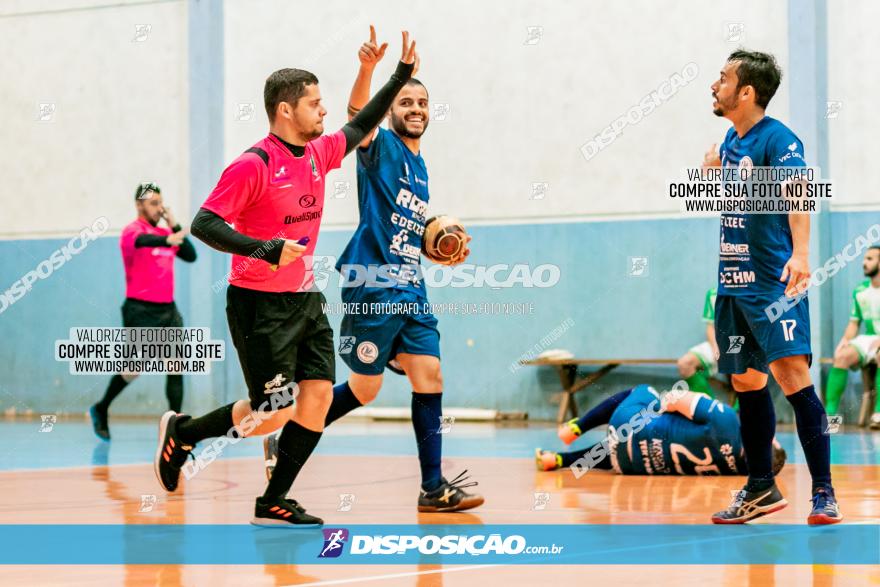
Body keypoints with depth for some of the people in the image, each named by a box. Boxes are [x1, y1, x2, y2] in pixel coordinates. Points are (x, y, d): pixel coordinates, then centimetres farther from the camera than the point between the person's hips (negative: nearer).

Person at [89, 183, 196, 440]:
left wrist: (174, 225, 1)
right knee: (133, 370, -1)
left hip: (168, 309, 6)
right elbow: (144, 240, -32)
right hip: (140, 310, -6)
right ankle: (101, 410, 21)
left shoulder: (165, 232, 13)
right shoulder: (132, 231, -8)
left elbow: (190, 255, 8)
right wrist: (167, 240, -54)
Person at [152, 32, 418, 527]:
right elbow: (204, 224, -19)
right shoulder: (253, 165, -16)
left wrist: (402, 75, 21)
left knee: (319, 397, -1)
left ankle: (273, 504, 9)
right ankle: (181, 432, 16)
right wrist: (264, 249, -30)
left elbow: (360, 127, 26)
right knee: (271, 414, -9)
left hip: (305, 300, 8)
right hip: (259, 304, -8)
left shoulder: (317, 154, 7)